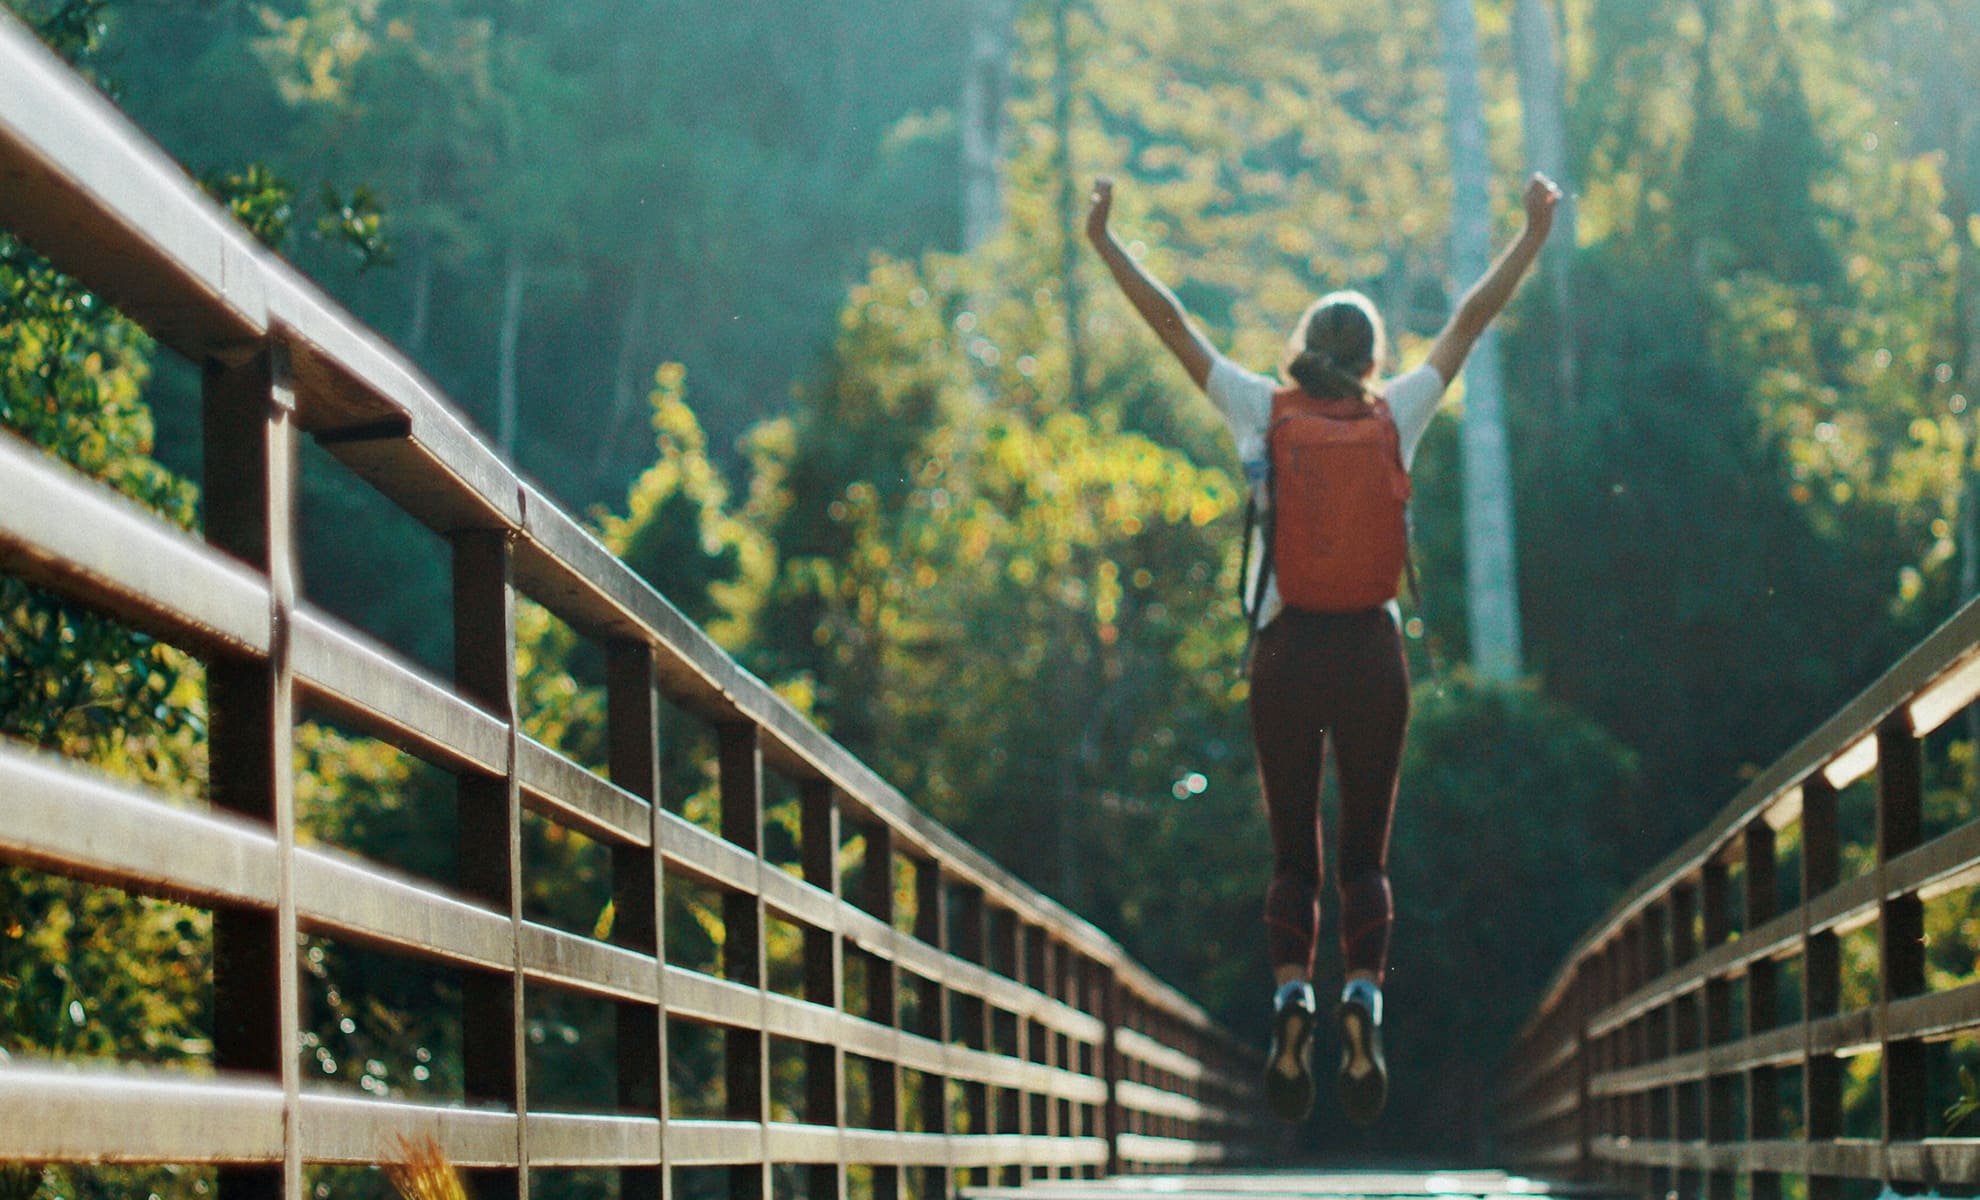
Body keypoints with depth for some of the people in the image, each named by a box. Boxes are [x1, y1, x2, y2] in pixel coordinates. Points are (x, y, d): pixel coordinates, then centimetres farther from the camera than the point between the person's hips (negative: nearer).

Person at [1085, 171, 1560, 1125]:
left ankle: (1291, 995, -17)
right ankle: (1363, 995, -18)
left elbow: (1170, 322, 6)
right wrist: (1534, 232, 19)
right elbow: (1474, 317, 10)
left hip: (1286, 653, 0)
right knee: (1365, 855, 6)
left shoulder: (1262, 412, 0)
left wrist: (1104, 242, 14)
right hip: (1372, 653, 0)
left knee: (1292, 856, 7)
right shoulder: (1397, 417, 2)